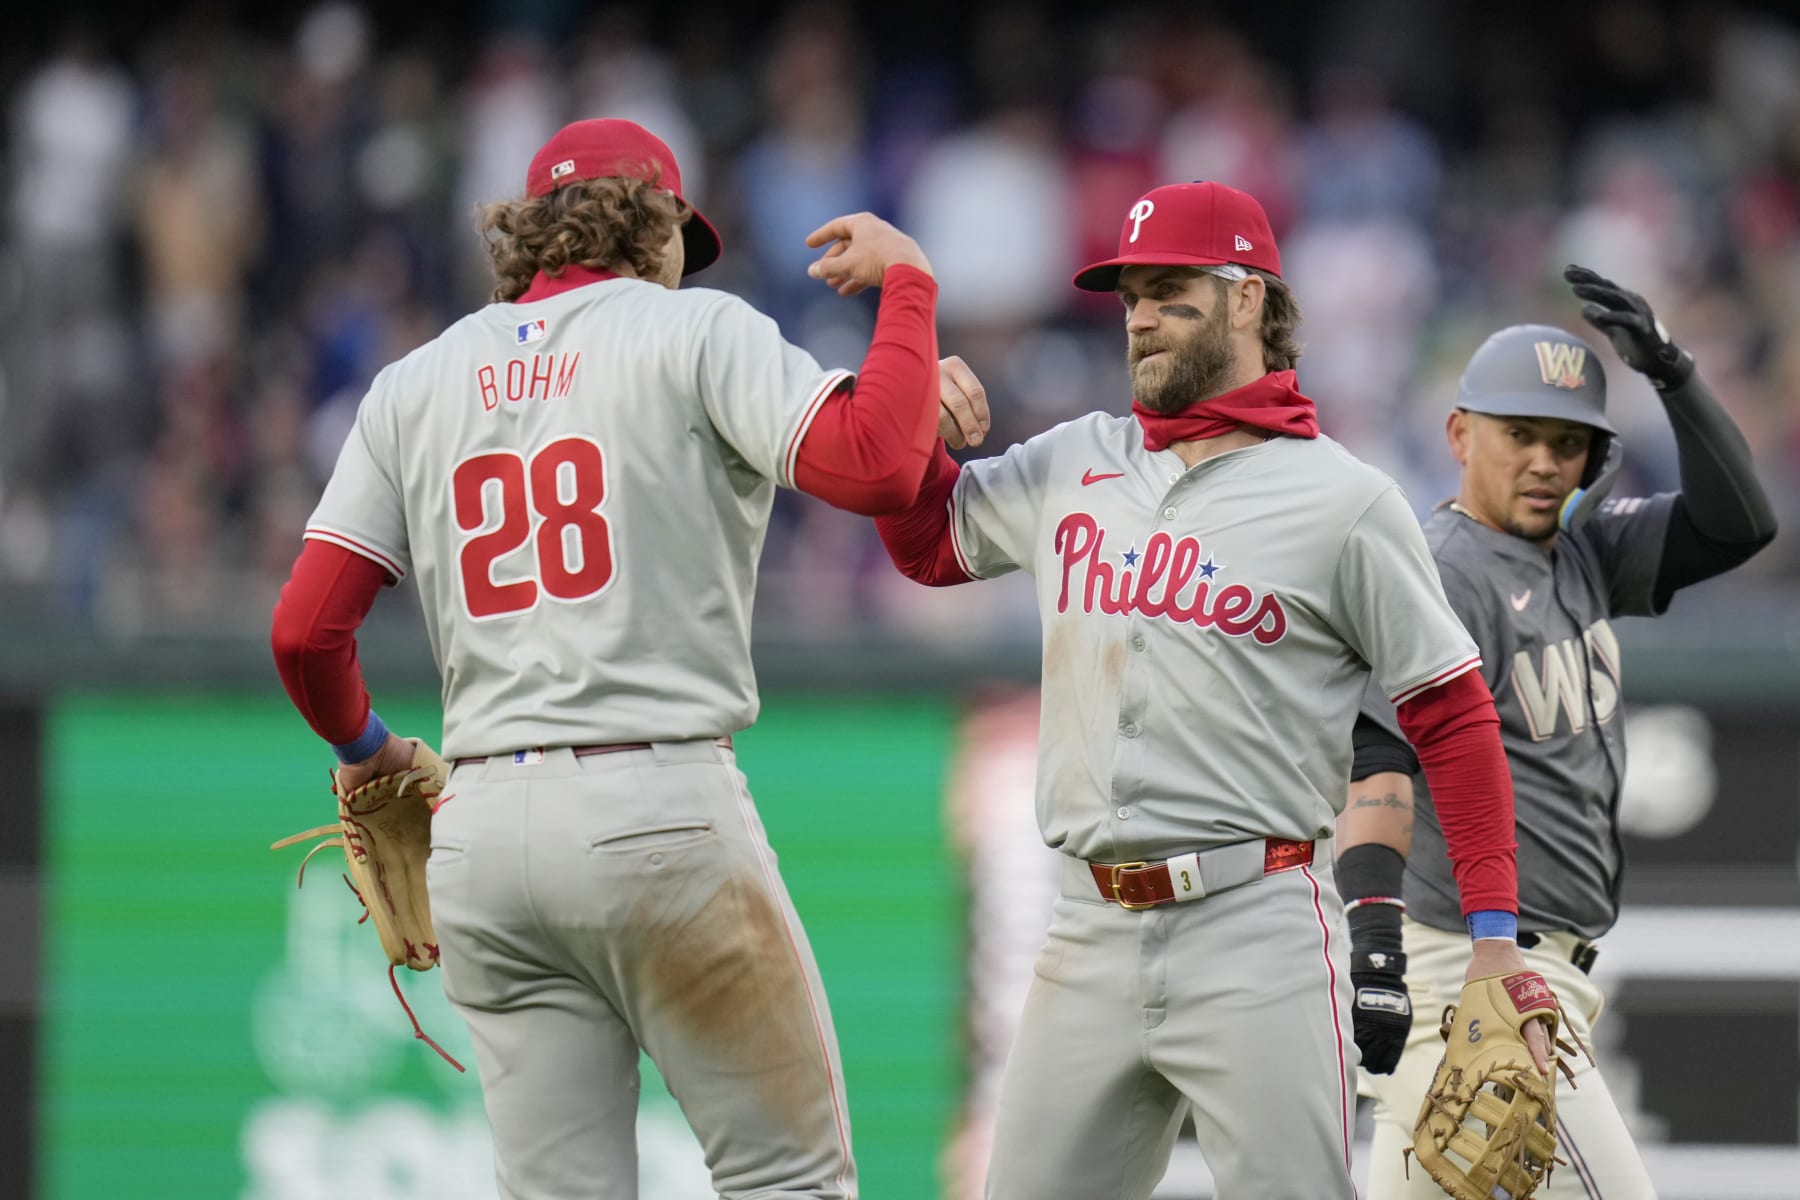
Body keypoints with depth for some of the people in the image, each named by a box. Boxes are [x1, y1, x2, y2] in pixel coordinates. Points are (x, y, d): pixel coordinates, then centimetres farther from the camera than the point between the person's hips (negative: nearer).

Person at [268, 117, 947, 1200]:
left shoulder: (417, 382, 15)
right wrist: (908, 281, 2)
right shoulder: (694, 331, 1)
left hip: (480, 825, 5)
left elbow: (306, 627, 8)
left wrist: (362, 747, 28)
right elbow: (876, 466, -14)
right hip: (661, 810, -5)